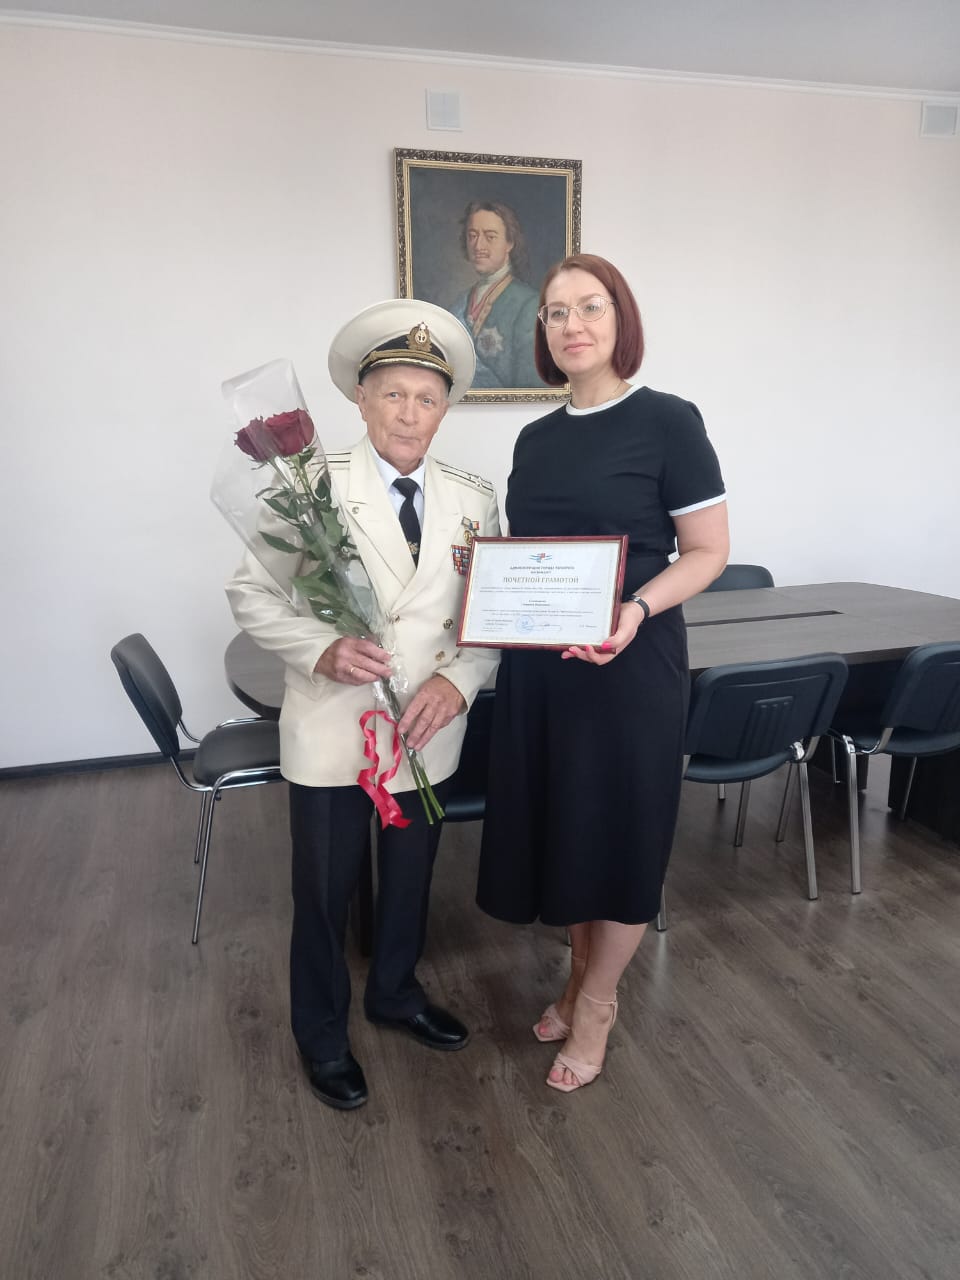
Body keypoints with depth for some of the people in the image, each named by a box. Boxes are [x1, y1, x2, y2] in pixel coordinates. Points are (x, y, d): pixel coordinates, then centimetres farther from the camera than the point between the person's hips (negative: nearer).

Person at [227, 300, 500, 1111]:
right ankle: (322, 1035, 39)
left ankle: (396, 993, 50)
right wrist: (322, 650, -23)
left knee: (410, 880, 22)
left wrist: (459, 679, -15)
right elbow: (252, 595, -6)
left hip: (429, 730, 3)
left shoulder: (474, 499, 1)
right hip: (331, 730, -3)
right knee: (325, 892, 13)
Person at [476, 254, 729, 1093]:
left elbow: (708, 552, -9)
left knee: (620, 835, 7)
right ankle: (586, 979, 39)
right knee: (561, 828, 15)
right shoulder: (536, 439, 10)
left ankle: (594, 1008, 30)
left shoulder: (667, 421, -7)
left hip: (629, 665, -5)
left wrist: (637, 610, -25)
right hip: (539, 667, 6)